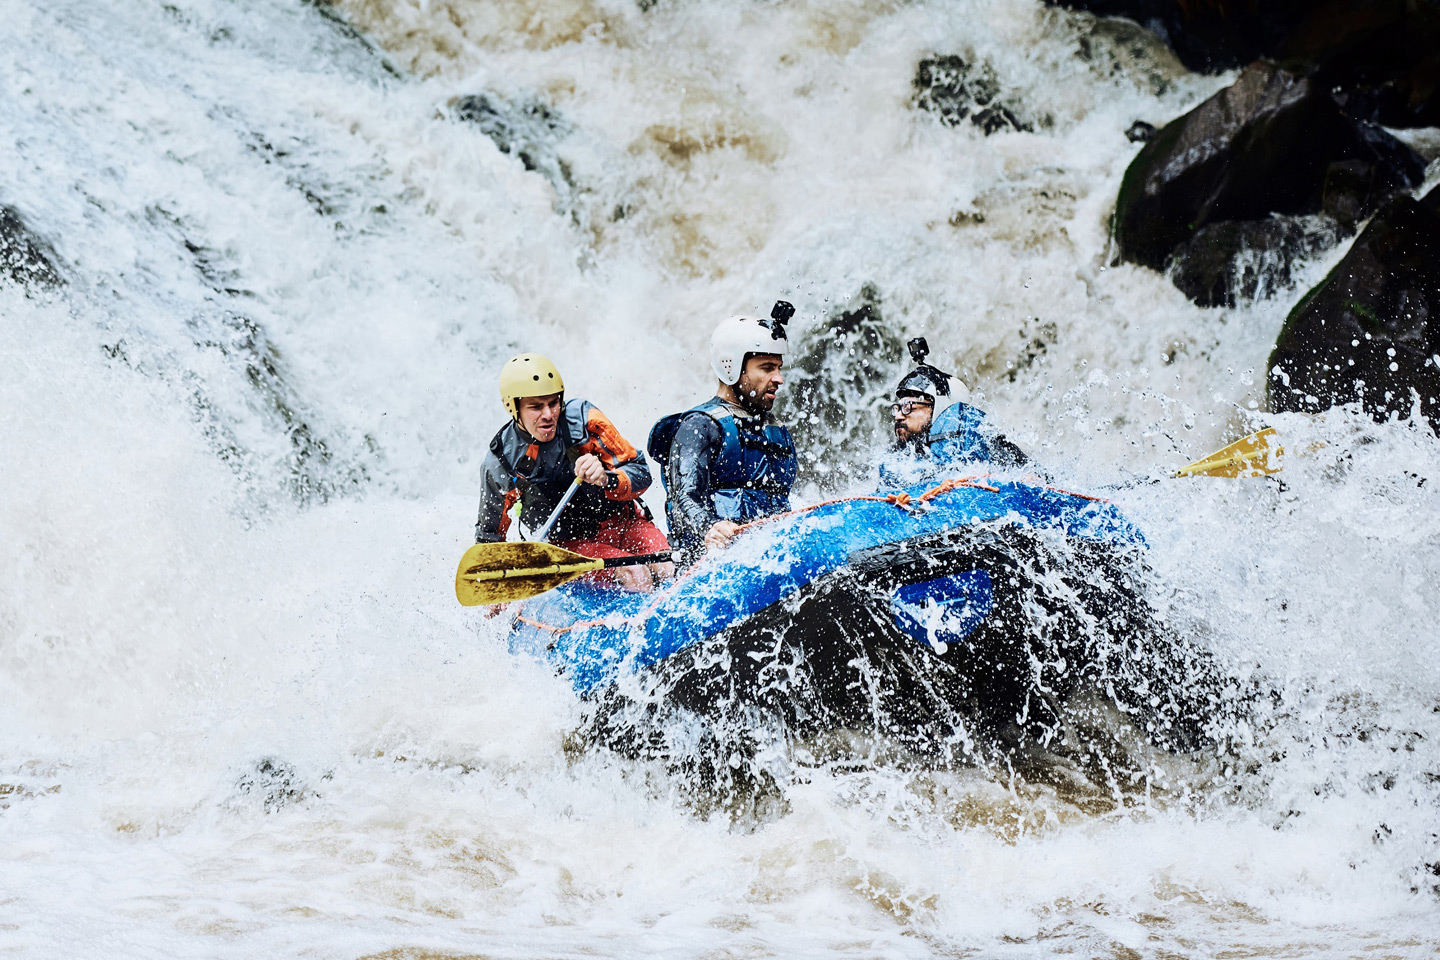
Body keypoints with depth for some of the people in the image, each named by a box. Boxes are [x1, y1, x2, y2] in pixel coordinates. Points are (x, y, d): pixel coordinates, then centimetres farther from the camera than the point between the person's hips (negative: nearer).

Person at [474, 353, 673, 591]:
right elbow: (489, 537, 4)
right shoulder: (500, 462, -11)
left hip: (622, 521, 1)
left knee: (666, 570, -26)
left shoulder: (583, 419, -14)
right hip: (571, 543, -1)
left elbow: (640, 474, -13)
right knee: (636, 576, -29)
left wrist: (607, 479, -34)